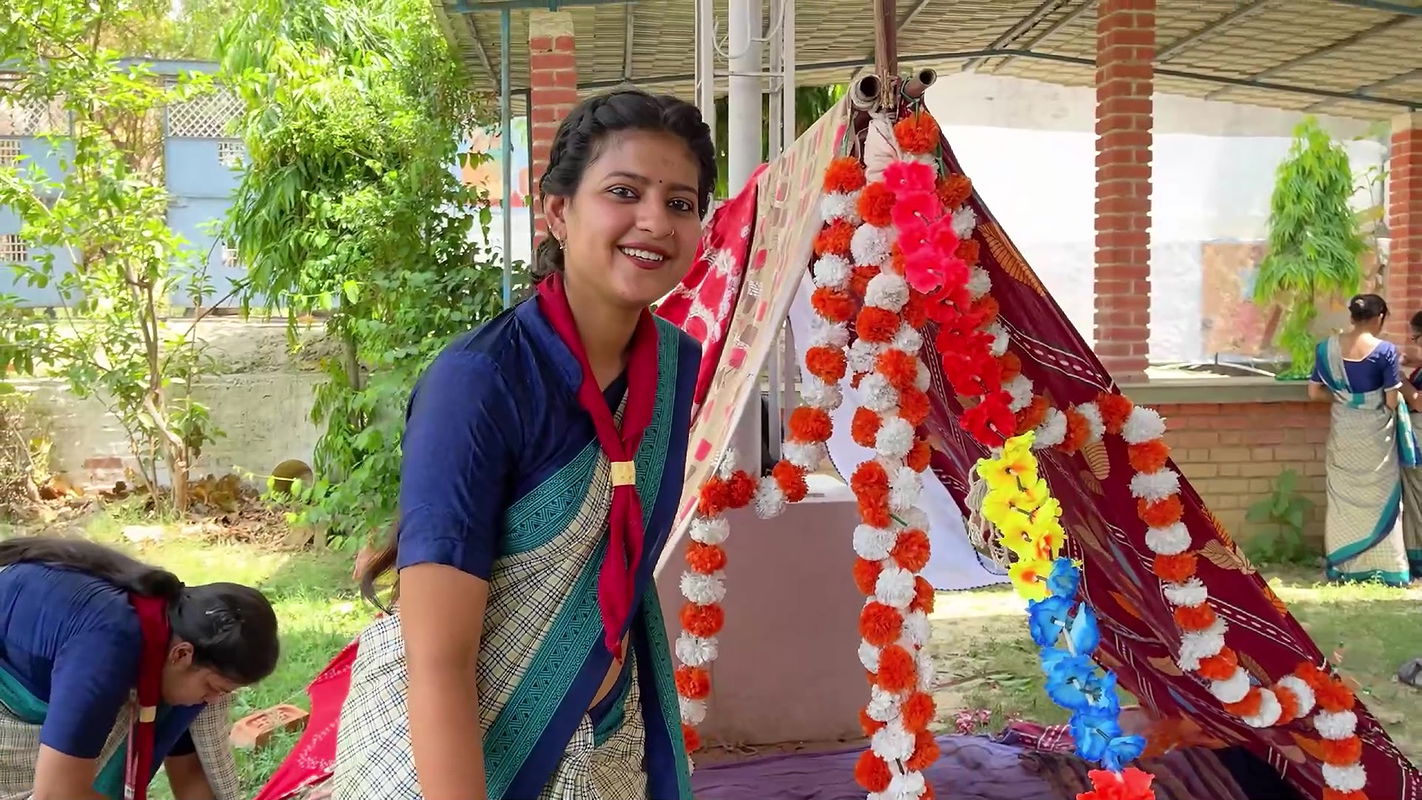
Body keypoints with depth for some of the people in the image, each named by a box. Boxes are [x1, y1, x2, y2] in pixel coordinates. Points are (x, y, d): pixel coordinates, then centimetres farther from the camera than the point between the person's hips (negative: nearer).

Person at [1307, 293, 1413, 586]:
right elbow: (1392, 401, -11)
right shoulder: (1385, 351, -13)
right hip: (1375, 435, -3)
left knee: (1343, 498, 12)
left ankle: (1343, 567, 17)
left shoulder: (1326, 348, -2)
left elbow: (1315, 392, 2)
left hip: (1342, 433, 3)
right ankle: (1386, 569, 12)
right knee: (1380, 498, 7)